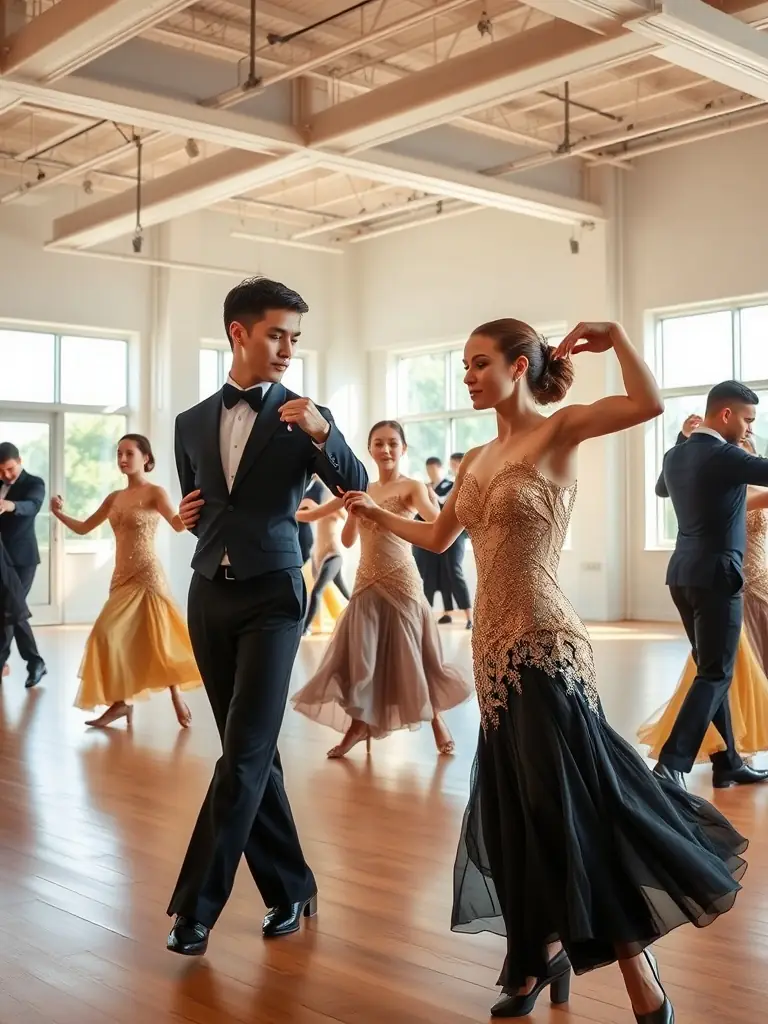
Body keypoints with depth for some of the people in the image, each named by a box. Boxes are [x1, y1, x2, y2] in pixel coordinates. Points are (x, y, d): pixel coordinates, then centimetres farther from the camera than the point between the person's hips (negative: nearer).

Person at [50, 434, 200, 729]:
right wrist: (60, 514, 1)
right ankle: (122, 701, 15)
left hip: (146, 575, -7)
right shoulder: (114, 498, 13)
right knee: (115, 636, 5)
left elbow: (179, 524, -26)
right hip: (121, 577, 7)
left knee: (156, 638, -6)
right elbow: (83, 528, 18)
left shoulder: (154, 493, -7)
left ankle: (176, 699, 9)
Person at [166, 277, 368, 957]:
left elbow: (357, 488, -12)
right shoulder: (192, 423, 12)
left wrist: (321, 434, -27)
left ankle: (197, 905, -1)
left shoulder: (306, 418, 1)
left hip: (271, 595, -4)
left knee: (245, 751, -9)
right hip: (209, 595, 4)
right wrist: (187, 517, 1)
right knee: (251, 752, 9)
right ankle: (290, 887, 21)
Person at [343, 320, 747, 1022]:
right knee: (521, 809, 13)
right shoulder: (477, 460, 15)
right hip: (496, 646, 8)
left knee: (576, 806, -6)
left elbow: (650, 406, -23)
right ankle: (545, 955, 29)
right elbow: (438, 538, 28)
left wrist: (614, 334, -20)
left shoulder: (558, 432, -5)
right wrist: (375, 513, 25)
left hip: (543, 646, -7)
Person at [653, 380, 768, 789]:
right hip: (717, 576, -9)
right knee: (716, 674, -5)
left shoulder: (675, 455, 10)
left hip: (684, 574, 9)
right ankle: (670, 766, -13)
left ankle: (728, 760, 21)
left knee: (711, 670, 15)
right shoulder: (724, 456, -15)